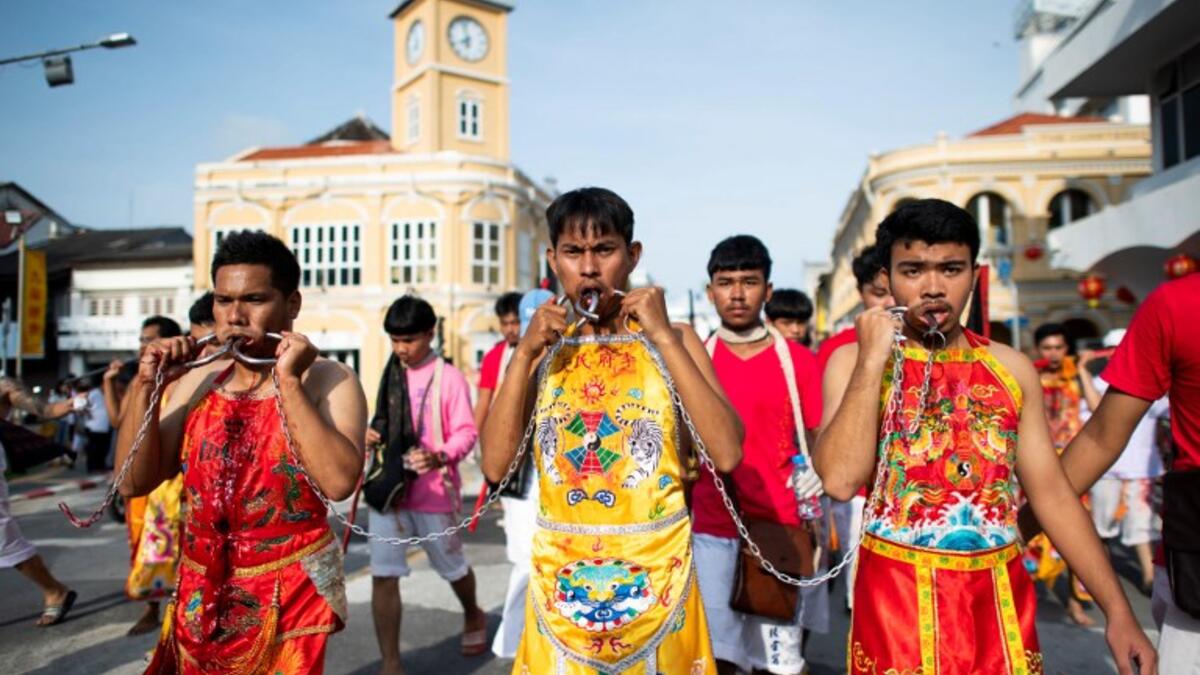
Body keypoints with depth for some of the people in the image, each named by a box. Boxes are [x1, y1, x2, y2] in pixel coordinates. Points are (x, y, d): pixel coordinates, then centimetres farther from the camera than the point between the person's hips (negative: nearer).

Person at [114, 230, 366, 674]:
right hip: (199, 596, 5)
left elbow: (339, 482, -27)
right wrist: (146, 385, -11)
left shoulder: (327, 379, -12)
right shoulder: (198, 381, 3)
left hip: (289, 597, -4)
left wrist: (288, 382, -26)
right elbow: (135, 483, 0)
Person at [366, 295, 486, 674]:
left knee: (451, 565, 16)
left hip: (433, 490, -4)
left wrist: (440, 457, -32)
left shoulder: (448, 377, -9)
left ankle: (473, 616, 47)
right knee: (383, 576, -2)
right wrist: (371, 434, -2)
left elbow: (466, 432, -13)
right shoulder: (390, 375, 9)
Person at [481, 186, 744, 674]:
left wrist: (662, 335, -17)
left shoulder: (672, 340, -3)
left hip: (655, 571, -1)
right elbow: (496, 466, -5)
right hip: (559, 573, 2)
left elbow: (727, 454, -17)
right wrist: (524, 354, -11)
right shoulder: (544, 348, 3)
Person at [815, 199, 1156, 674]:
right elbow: (840, 480, -19)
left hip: (1000, 594, 3)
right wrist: (873, 360, -18)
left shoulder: (1012, 368, 5)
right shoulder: (854, 360, -5)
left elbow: (1052, 493, 7)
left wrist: (1118, 610, 4)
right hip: (898, 592, -3)